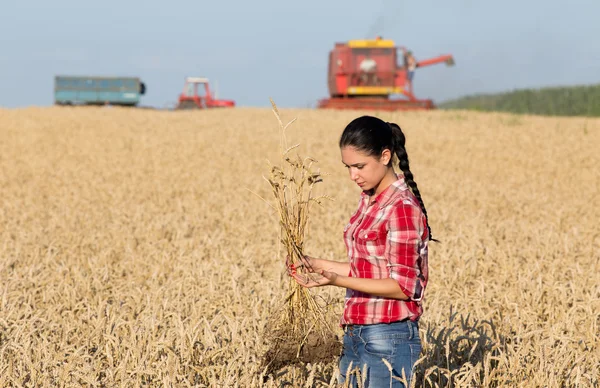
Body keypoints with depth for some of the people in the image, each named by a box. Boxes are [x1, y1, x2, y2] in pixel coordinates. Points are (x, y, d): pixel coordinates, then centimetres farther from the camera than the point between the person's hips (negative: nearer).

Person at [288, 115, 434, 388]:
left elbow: (402, 286, -16)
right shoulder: (370, 201, 11)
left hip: (388, 339, -8)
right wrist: (321, 265, 5)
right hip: (357, 335, 8)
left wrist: (336, 280, -24)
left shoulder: (402, 208, -14)